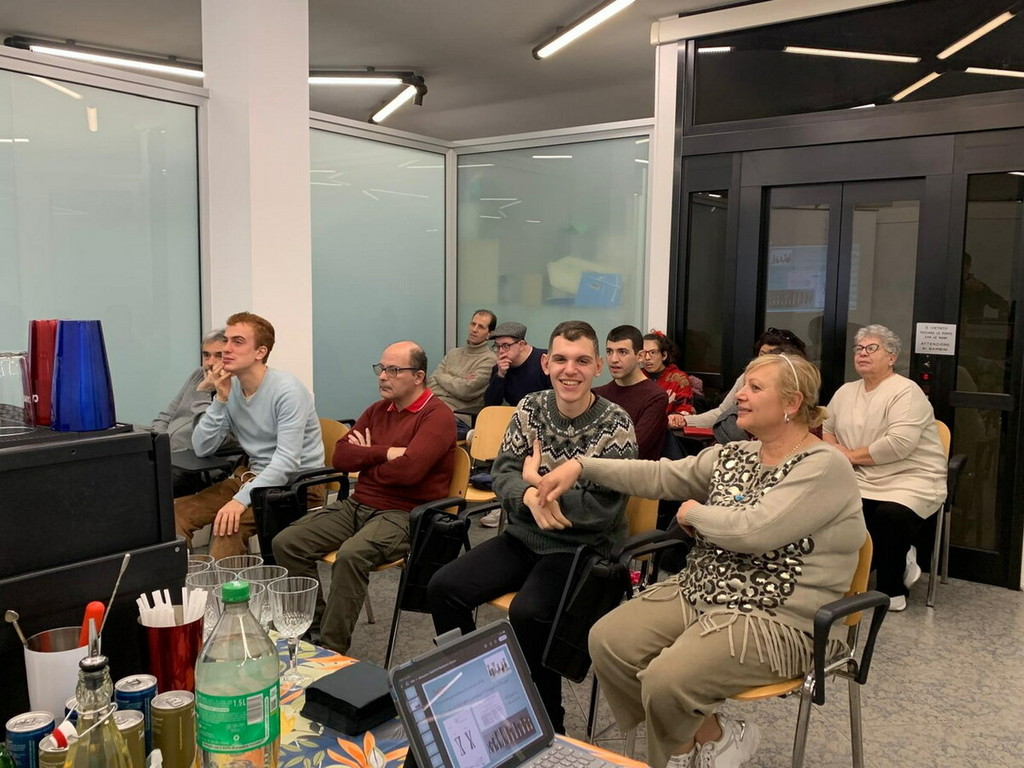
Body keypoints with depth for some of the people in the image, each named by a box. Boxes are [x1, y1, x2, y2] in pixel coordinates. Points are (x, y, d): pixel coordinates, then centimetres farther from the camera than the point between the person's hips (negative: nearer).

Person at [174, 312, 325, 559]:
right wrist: (220, 399, -10)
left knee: (228, 523, -30)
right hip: (253, 476, 7)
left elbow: (287, 462, -25)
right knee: (176, 513, -7)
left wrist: (241, 499, -33)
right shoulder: (230, 389, 3)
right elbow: (201, 449, 0)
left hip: (295, 483, -7)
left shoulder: (287, 390, -18)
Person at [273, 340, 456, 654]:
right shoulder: (377, 410, 15)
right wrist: (385, 453, -10)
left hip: (404, 514, -8)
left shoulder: (437, 416, -9)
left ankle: (332, 649, -20)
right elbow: (340, 456, 6)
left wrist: (366, 458, -4)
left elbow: (408, 469, -23)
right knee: (285, 543, -8)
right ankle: (317, 625, 3)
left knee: (351, 554, -35)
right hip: (357, 505, 8)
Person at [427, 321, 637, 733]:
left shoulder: (616, 426, -13)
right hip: (525, 535, 6)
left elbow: (601, 510, -18)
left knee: (527, 614, -29)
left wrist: (536, 482, -11)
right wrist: (530, 495, -24)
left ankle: (546, 726, -5)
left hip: (584, 548, -5)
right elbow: (503, 472, -1)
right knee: (443, 588, -10)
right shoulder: (531, 408, 2)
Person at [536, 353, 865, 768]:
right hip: (701, 593, 8)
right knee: (607, 640, -8)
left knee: (666, 680, -26)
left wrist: (694, 512, -9)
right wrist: (582, 466, -6)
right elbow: (658, 475, 4)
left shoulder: (824, 469, -15)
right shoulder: (733, 456, 9)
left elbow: (753, 530, -27)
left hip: (777, 621, -8)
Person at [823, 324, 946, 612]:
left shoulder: (906, 392, -9)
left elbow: (898, 444, -21)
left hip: (911, 480, -6)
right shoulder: (845, 392, 14)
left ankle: (892, 587, -7)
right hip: (862, 481, 6)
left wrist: (851, 455, -12)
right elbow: (826, 429, 22)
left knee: (890, 515, -35)